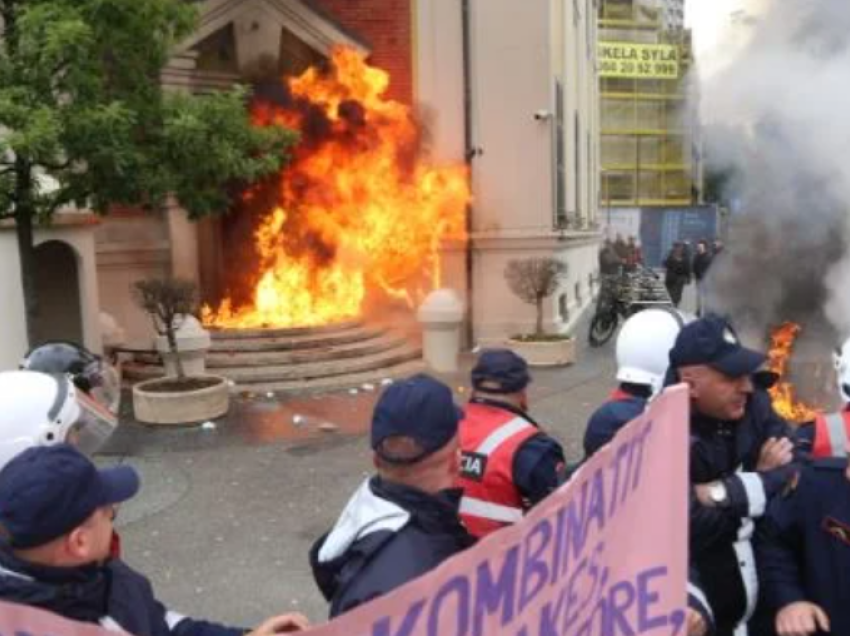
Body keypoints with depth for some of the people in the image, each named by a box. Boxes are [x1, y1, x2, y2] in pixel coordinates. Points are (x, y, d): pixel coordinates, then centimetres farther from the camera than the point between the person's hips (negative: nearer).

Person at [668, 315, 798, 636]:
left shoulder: (752, 402, -7)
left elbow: (795, 469, -12)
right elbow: (687, 525, -32)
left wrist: (725, 493, -24)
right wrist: (763, 480, -18)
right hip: (691, 568, -5)